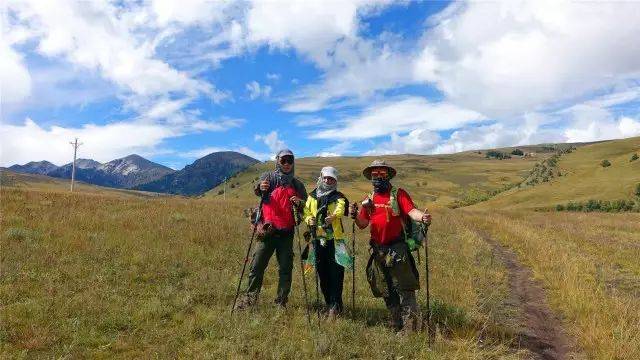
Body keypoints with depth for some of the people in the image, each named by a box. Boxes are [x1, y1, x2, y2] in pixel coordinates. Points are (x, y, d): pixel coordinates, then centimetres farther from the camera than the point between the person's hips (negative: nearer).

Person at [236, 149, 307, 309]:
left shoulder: (297, 185, 10)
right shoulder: (269, 177, 4)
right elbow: (257, 189, -14)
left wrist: (300, 204, -9)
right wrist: (260, 188, -37)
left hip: (287, 233, 2)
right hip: (268, 231, -2)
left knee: (285, 269, 6)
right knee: (257, 265, 0)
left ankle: (281, 302, 17)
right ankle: (250, 298, 14)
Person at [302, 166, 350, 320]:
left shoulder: (338, 197, 3)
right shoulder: (312, 196, 13)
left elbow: (340, 209, -18)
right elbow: (306, 212, 12)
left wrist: (333, 216, -40)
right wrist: (310, 220, -11)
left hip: (335, 239, -3)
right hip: (318, 239, 3)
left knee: (335, 274, -7)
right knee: (322, 273, 10)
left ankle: (335, 306, 0)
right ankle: (329, 304, 23)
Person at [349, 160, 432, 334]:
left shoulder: (398, 194, -2)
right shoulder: (369, 200, 12)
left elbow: (411, 211, -15)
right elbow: (363, 224, 12)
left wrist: (422, 217, -36)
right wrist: (355, 215, -9)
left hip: (397, 248, -6)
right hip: (378, 250, 6)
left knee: (404, 289, -8)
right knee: (386, 291, 13)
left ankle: (411, 328, -3)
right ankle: (397, 326, 26)